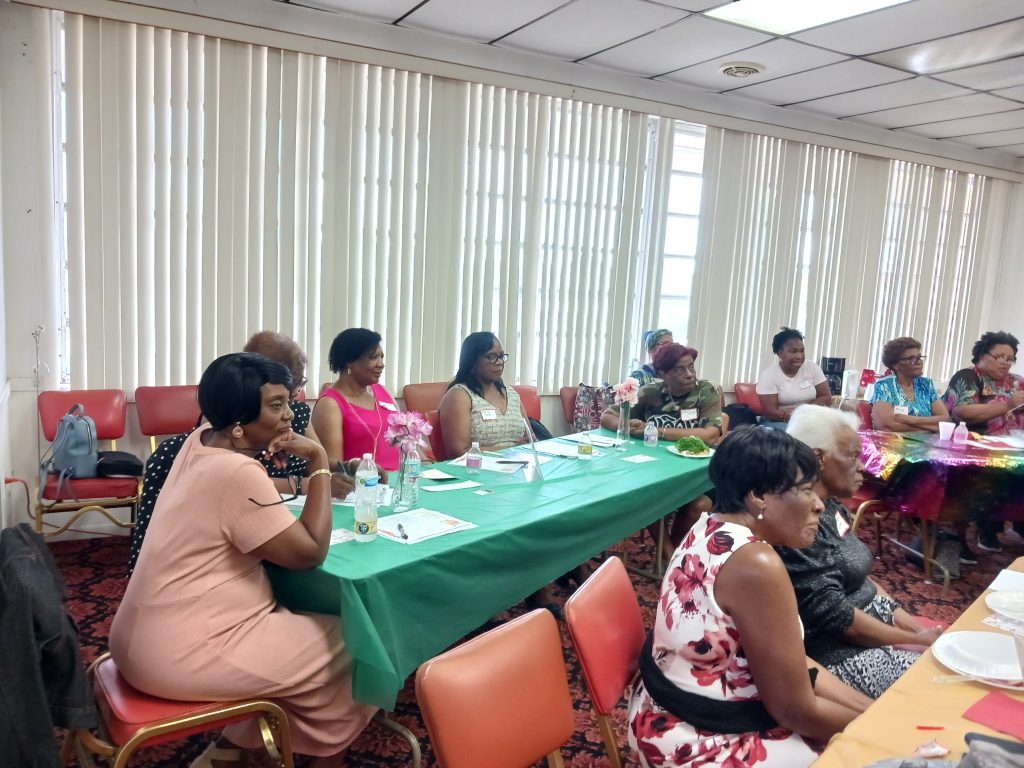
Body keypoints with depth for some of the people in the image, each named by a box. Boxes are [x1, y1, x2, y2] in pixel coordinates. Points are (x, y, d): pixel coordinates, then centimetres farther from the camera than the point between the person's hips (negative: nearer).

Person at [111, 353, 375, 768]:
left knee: (298, 621, 21)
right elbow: (309, 552, -20)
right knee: (350, 646, -2)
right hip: (181, 654, -9)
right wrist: (319, 462, -16)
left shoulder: (200, 441, 3)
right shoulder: (238, 473, -23)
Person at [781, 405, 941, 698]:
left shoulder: (832, 507, 8)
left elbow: (863, 582, 13)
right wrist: (917, 641, -13)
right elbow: (833, 615, -22)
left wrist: (920, 629, 2)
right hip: (839, 652, -9)